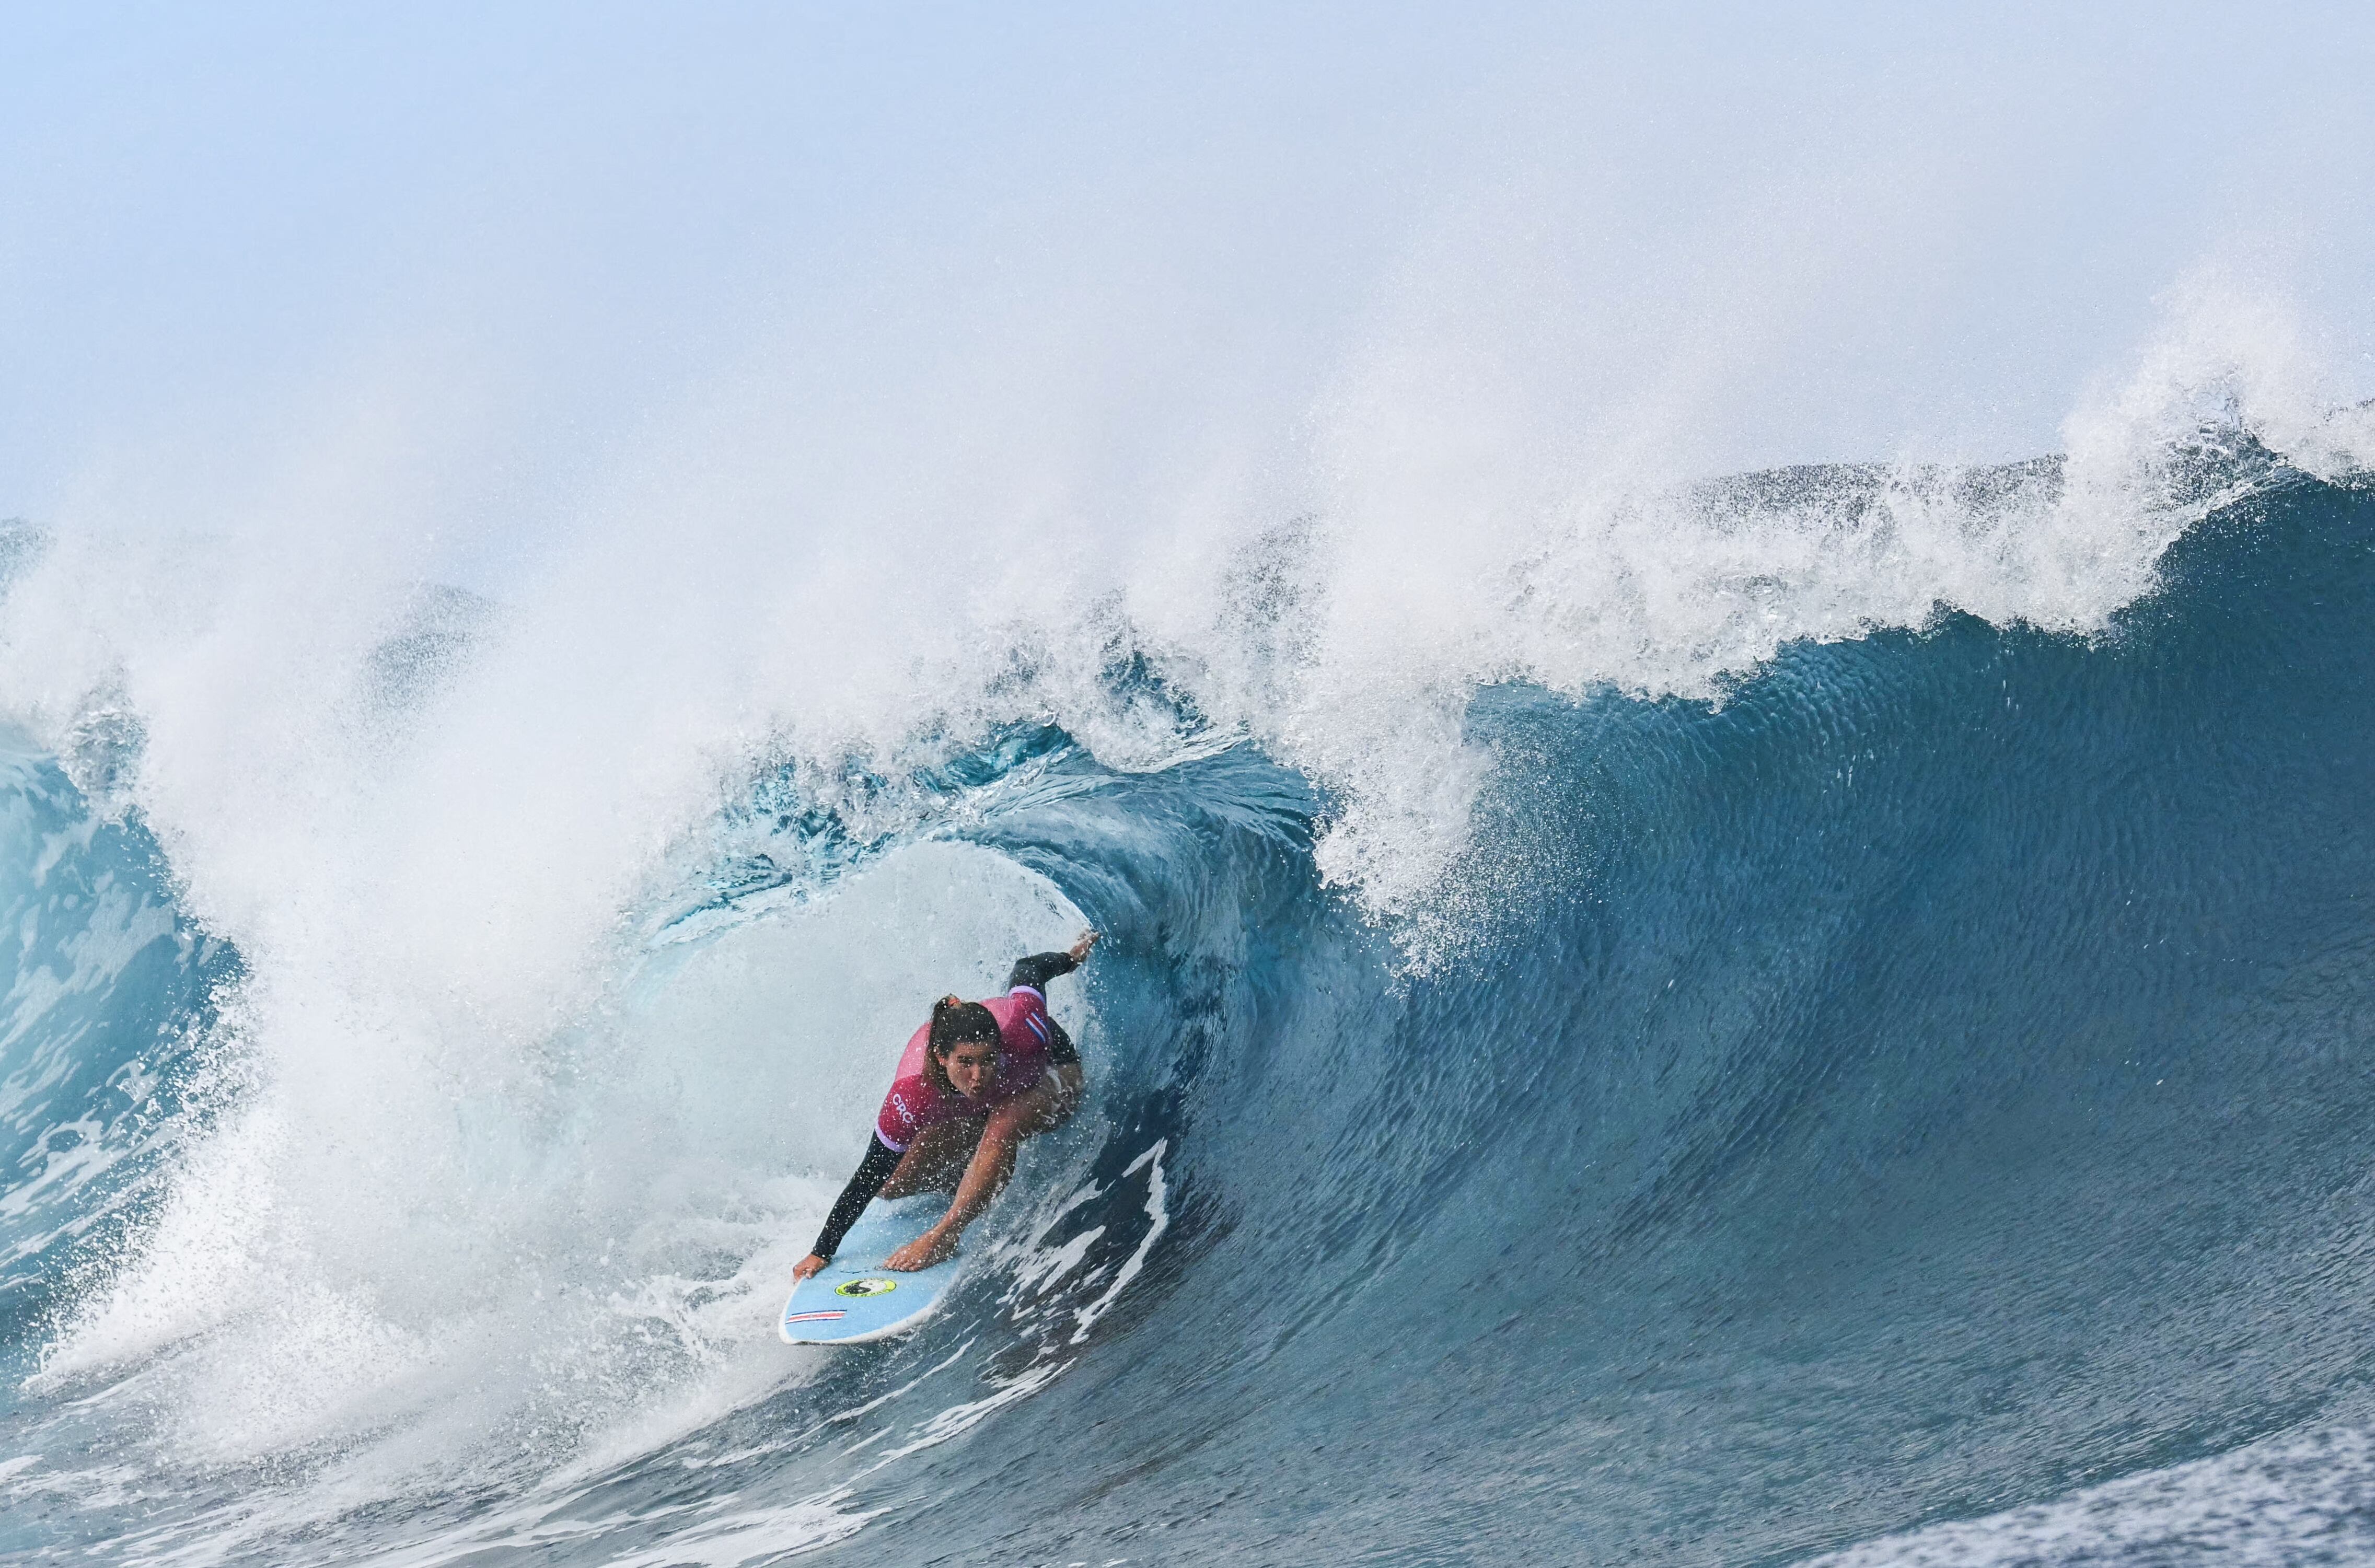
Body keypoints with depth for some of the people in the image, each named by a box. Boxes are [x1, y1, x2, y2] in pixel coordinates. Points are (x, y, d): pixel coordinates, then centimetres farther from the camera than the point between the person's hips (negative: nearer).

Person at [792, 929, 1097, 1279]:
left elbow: (1027, 970, -19)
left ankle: (944, 1236, -26)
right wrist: (821, 1253, -28)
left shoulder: (1021, 1031, -42)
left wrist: (1070, 959, 3)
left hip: (1049, 1076, -2)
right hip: (962, 1110, 2)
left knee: (1001, 1128, -35)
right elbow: (870, 1177, -29)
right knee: (892, 1186, -4)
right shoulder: (912, 1092, -39)